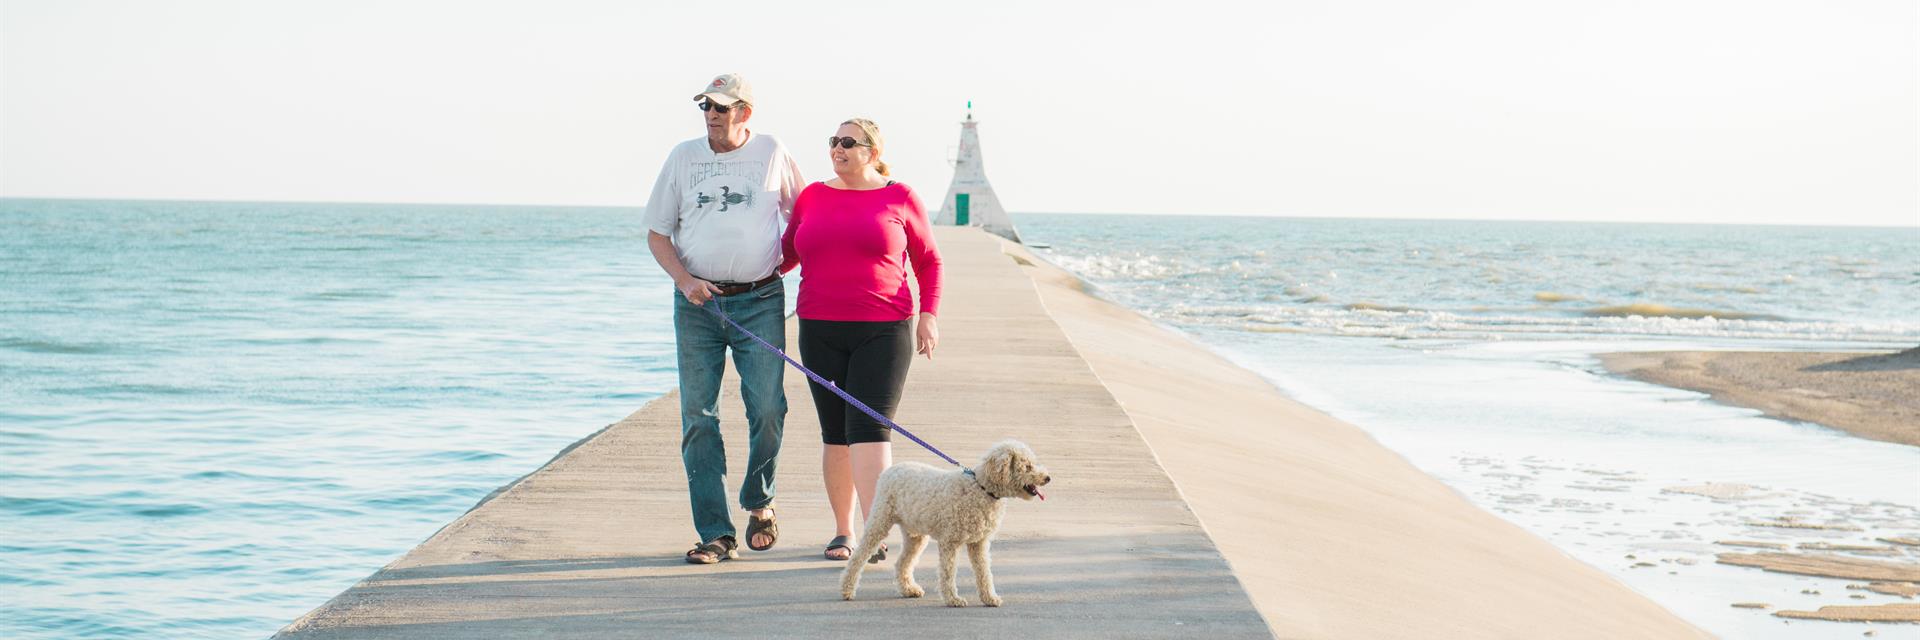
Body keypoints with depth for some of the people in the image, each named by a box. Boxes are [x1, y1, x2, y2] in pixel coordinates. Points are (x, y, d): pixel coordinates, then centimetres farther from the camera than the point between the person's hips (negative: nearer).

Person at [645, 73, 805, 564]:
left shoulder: (772, 154, 5)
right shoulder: (683, 157, 7)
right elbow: (657, 232, 8)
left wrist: (782, 263, 6)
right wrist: (685, 281, -7)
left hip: (759, 301, -1)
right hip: (698, 303, 1)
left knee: (768, 408, -8)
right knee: (699, 418, -2)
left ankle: (758, 504, 18)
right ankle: (716, 534, 2)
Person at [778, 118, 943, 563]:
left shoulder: (899, 199, 2)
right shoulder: (812, 198, 10)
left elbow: (928, 261, 9)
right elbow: (787, 254, 21)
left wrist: (928, 316, -1)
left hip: (884, 333, -3)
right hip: (821, 333, 3)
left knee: (870, 430, -14)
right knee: (836, 434, 6)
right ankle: (842, 531, 18)